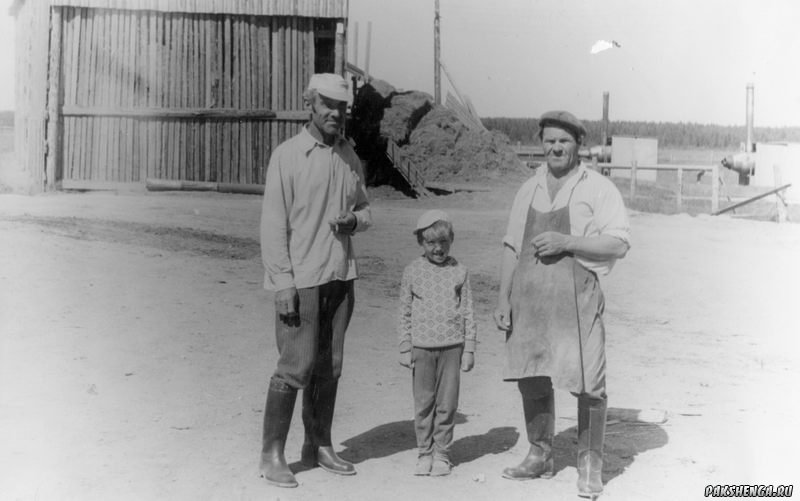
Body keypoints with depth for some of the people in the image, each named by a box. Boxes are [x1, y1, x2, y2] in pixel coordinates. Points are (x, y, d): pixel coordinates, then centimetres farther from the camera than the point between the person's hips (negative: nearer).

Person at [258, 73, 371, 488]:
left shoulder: (349, 157, 11)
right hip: (300, 278, -6)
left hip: (340, 275, 6)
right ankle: (272, 455, 6)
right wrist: (283, 283, -15)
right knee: (296, 365, -6)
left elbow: (364, 208, 21)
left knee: (329, 365, 10)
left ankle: (318, 446, 23)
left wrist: (354, 220, -4)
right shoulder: (288, 155, -7)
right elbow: (273, 224, -10)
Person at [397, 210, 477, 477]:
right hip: (422, 347, 0)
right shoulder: (413, 271, 2)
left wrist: (469, 349, 3)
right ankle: (425, 453, 17)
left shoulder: (459, 271, 3)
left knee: (447, 403, 4)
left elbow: (468, 312, 6)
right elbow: (405, 312, 5)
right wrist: (405, 349, 2)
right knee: (423, 403, 5)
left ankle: (442, 453, 15)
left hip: (452, 347, 0)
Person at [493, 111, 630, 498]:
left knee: (588, 384, -4)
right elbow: (511, 247, 15)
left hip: (576, 296, -5)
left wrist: (566, 242, -16)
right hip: (528, 297, 5)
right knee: (531, 379, 11)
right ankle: (539, 456, 28)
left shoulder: (598, 188, -1)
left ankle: (590, 465, 13)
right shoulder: (529, 190, 14)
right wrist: (503, 298, 9)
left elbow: (619, 244, -8)